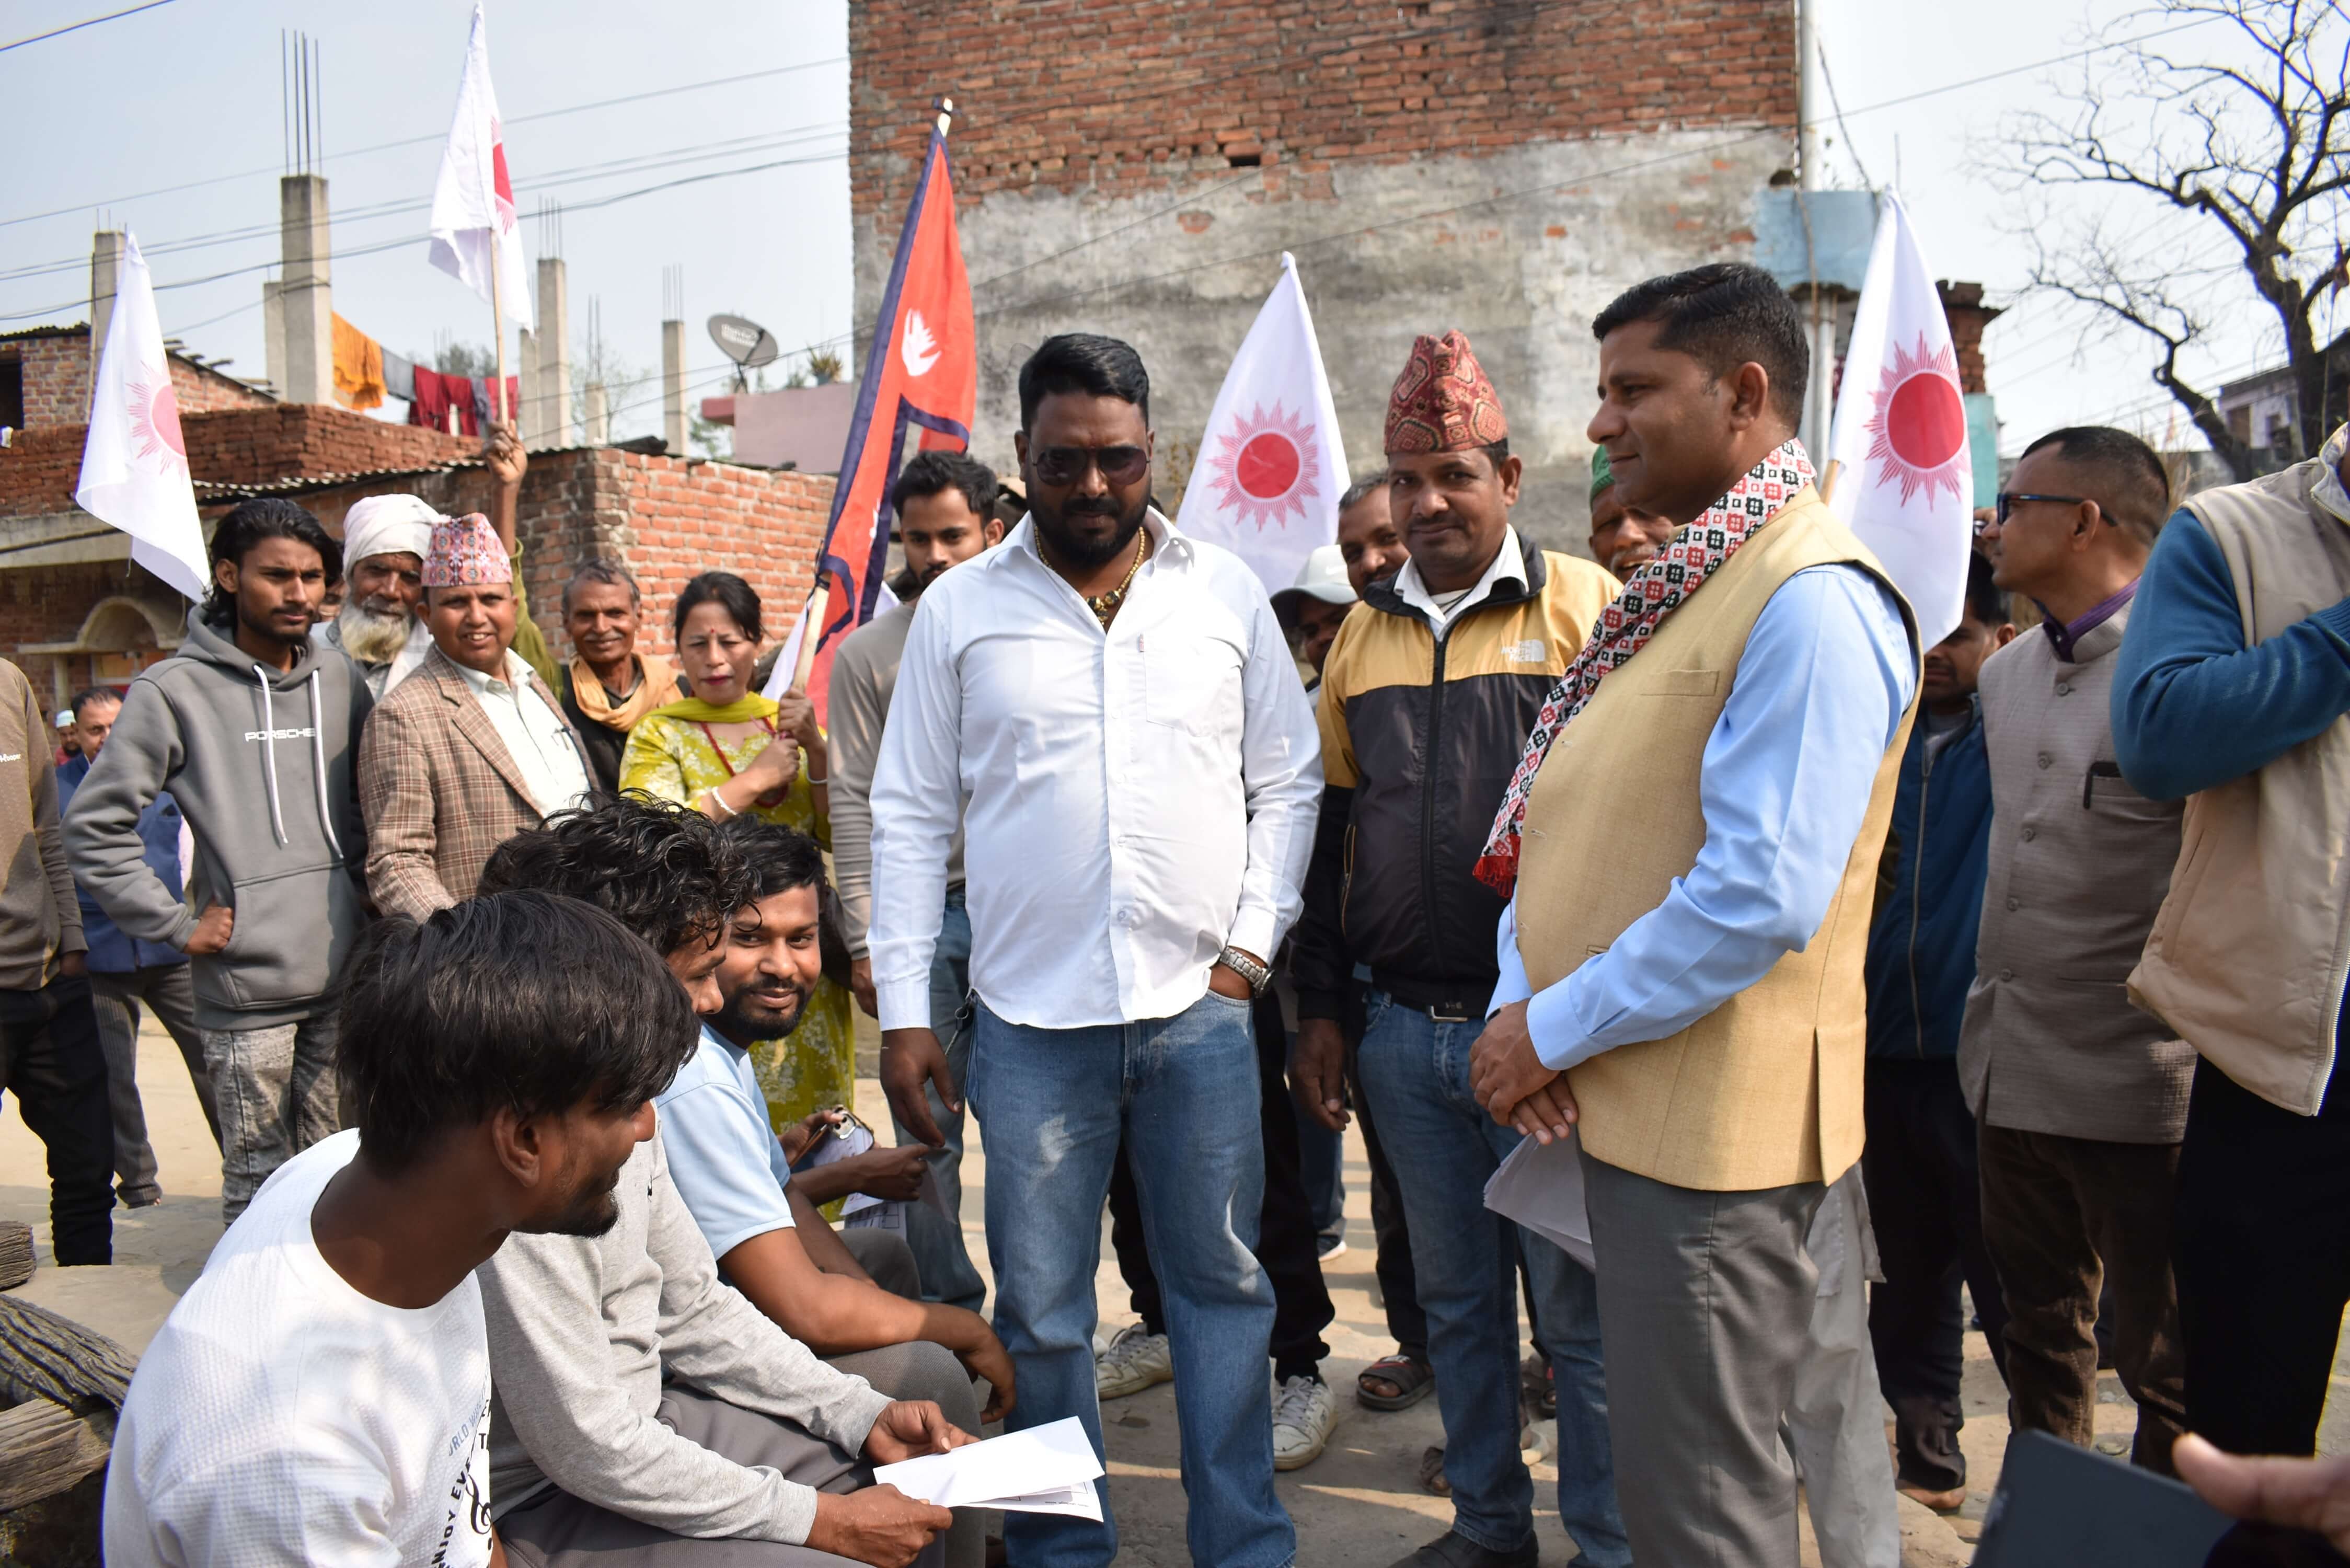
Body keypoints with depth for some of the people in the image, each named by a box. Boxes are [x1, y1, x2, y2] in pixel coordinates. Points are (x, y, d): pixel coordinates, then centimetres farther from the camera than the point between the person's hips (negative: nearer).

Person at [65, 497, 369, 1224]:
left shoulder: (339, 678, 8)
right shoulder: (177, 690, -5)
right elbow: (95, 827, -5)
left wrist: (361, 881, 10)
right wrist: (178, 924, -8)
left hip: (343, 975, 4)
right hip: (245, 986, -4)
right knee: (259, 1183, 3)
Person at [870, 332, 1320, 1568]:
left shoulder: (1226, 594, 4)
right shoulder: (958, 609, 2)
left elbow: (1289, 780, 8)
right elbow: (910, 815, 4)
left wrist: (1253, 944, -1)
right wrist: (903, 1011, 0)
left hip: (1200, 1008, 1)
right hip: (1030, 1017, 0)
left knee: (1222, 1286, 11)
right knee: (1040, 1309, 10)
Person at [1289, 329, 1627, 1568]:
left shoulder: (1584, 606, -4)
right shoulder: (1364, 632, 10)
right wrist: (1317, 1007, 12)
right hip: (1402, 1031, 5)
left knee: (1577, 1305, 6)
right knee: (1453, 1296, 16)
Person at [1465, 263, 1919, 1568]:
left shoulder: (1812, 602, -17)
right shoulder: (1676, 590, 14)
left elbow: (1760, 896, -25)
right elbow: (1560, 831, 13)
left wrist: (1555, 1029, -16)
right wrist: (1519, 1003, -2)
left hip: (1711, 1128, -9)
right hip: (1625, 1106, 9)